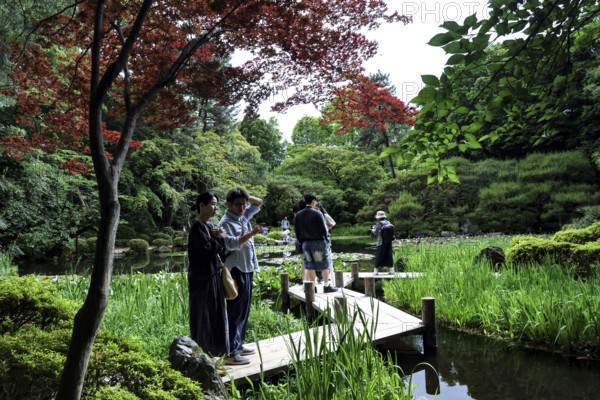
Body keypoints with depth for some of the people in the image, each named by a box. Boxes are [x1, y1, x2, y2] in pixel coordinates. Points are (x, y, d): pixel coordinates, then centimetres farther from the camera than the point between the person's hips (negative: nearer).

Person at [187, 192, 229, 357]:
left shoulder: (208, 226, 12)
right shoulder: (198, 227, -15)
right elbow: (207, 250, -24)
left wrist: (216, 237, -6)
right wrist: (220, 238, -11)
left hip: (212, 276, 9)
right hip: (202, 278, -9)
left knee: (213, 315, 15)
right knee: (203, 317, 0)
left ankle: (212, 350, 27)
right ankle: (202, 351, 11)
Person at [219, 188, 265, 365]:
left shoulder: (243, 216, 11)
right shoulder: (226, 222, -13)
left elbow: (259, 203, 22)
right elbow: (232, 244, -28)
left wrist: (246, 197, 5)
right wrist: (252, 233, -37)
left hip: (247, 270, 9)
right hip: (236, 271, -9)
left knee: (244, 310, 16)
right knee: (235, 312, -7)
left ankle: (239, 345, 27)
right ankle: (231, 353, -1)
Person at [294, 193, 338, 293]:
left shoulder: (298, 215, 5)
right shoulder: (317, 213, -12)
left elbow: (297, 231, 8)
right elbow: (323, 229, -11)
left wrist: (302, 242, 16)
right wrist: (325, 237, 7)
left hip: (305, 243, 5)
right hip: (318, 242, -5)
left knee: (310, 266, 10)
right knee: (324, 265, 4)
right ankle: (327, 286, 6)